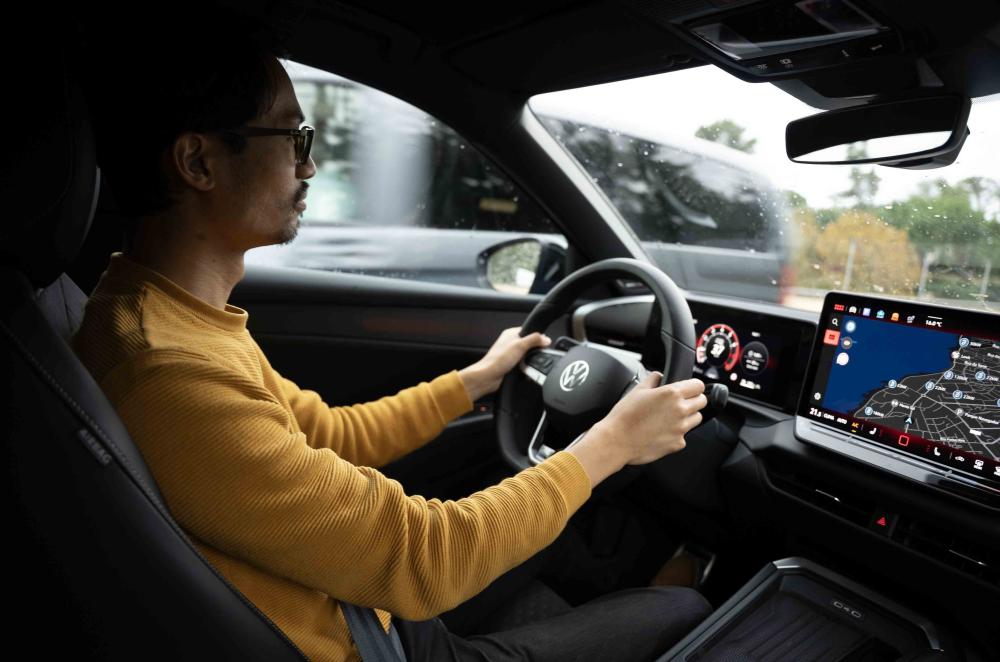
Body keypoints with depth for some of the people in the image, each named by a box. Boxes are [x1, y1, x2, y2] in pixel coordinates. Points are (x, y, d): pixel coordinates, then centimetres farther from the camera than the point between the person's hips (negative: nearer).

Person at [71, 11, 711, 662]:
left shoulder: (177, 312, -1)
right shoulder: (167, 375, -33)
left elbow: (330, 433, 7)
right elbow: (426, 561, -28)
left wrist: (475, 379, 11)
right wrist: (611, 443, -16)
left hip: (360, 603, 8)